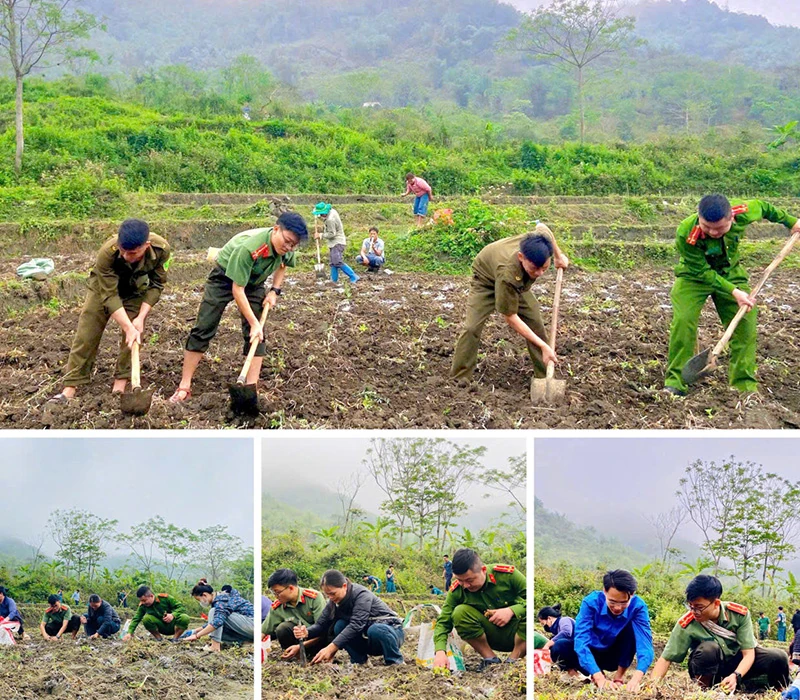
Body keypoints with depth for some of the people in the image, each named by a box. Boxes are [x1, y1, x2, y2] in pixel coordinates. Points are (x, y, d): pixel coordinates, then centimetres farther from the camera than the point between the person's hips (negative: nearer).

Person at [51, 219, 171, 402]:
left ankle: (120, 384, 1)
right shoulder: (107, 253, -41)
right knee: (86, 334, -6)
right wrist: (128, 328, -39)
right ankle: (71, 387, -3)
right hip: (104, 286, -2)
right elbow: (109, 296, -34)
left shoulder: (161, 250, -34)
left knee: (134, 337, -10)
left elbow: (156, 285, -18)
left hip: (136, 291, 2)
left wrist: (141, 318, -24)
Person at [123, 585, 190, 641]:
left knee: (185, 618, -33)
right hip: (161, 628, 2)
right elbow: (136, 619, -11)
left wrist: (173, 615, -32)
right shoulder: (143, 605, -7)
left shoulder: (164, 598, -16)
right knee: (146, 618, -26)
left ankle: (175, 639, -12)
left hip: (173, 626, -2)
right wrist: (130, 632, -25)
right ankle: (159, 639, -8)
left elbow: (181, 607, -14)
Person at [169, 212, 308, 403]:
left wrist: (275, 291, -7)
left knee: (257, 335, -7)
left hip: (254, 282, 5)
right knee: (203, 330, -6)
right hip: (225, 277, -5)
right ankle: (184, 387, 0)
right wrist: (254, 323, -33)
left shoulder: (285, 247, -21)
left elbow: (282, 264, 7)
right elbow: (237, 289, -35)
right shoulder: (248, 248, -41)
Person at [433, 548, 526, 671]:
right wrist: (440, 652, -31)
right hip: (492, 637, 2)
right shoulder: (456, 591, -12)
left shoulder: (507, 574, -19)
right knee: (459, 612, -24)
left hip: (519, 634, -2)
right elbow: (443, 622, -13)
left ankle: (514, 660, -17)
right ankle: (490, 660, -11)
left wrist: (512, 610, -32)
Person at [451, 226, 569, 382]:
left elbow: (541, 226, -8)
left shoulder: (542, 240, -37)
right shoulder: (507, 273, -49)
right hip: (486, 277, -5)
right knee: (473, 327, -19)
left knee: (536, 323, -4)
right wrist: (543, 346, -37)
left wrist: (558, 255, -1)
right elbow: (510, 317, -37)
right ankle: (458, 380, -10)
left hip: (519, 282, 5)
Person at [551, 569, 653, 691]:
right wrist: (599, 677, -51)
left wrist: (637, 678, -54)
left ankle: (619, 676, -13)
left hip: (616, 657, 0)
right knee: (558, 649, -31)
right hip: (591, 654, 0)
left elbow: (645, 643, -36)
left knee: (631, 625, -29)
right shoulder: (591, 602, -29)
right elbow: (581, 641, -37)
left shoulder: (637, 606, -25)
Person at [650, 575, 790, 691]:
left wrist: (735, 676, -39)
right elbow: (666, 659, -21)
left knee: (779, 657, -23)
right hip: (710, 669, -2)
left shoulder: (739, 614, -20)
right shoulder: (686, 625, -24)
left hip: (739, 664, 2)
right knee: (708, 648, -37)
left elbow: (749, 653, -20)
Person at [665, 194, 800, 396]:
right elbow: (702, 273, -27)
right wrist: (734, 292, -33)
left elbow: (763, 207, -2)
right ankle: (675, 383, -13)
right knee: (683, 320, -23)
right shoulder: (686, 234, -36)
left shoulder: (744, 212, -27)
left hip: (730, 273, 3)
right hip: (695, 276, -3)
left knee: (746, 322, -5)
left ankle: (745, 386, 6)